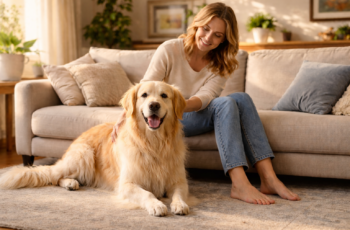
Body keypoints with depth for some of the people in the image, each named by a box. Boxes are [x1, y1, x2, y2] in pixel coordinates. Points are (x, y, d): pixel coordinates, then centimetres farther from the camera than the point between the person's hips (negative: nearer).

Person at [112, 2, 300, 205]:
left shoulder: (220, 64, 0)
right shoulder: (169, 50, -11)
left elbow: (205, 96, -17)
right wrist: (125, 116, -35)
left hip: (196, 113, 5)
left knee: (242, 99, -23)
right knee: (226, 103, -29)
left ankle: (269, 178, -30)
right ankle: (239, 185, -40)